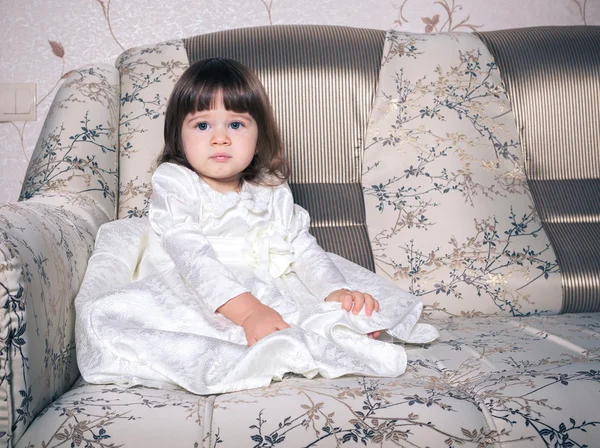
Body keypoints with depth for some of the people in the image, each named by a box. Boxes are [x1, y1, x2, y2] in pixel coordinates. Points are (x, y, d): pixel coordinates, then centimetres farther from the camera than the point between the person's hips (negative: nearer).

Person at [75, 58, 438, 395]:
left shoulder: (272, 192, 10)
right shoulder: (174, 185, -5)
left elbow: (303, 248, 3)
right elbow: (194, 258, -19)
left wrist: (337, 290, -18)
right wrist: (247, 310, -33)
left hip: (268, 295, 4)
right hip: (190, 303, -3)